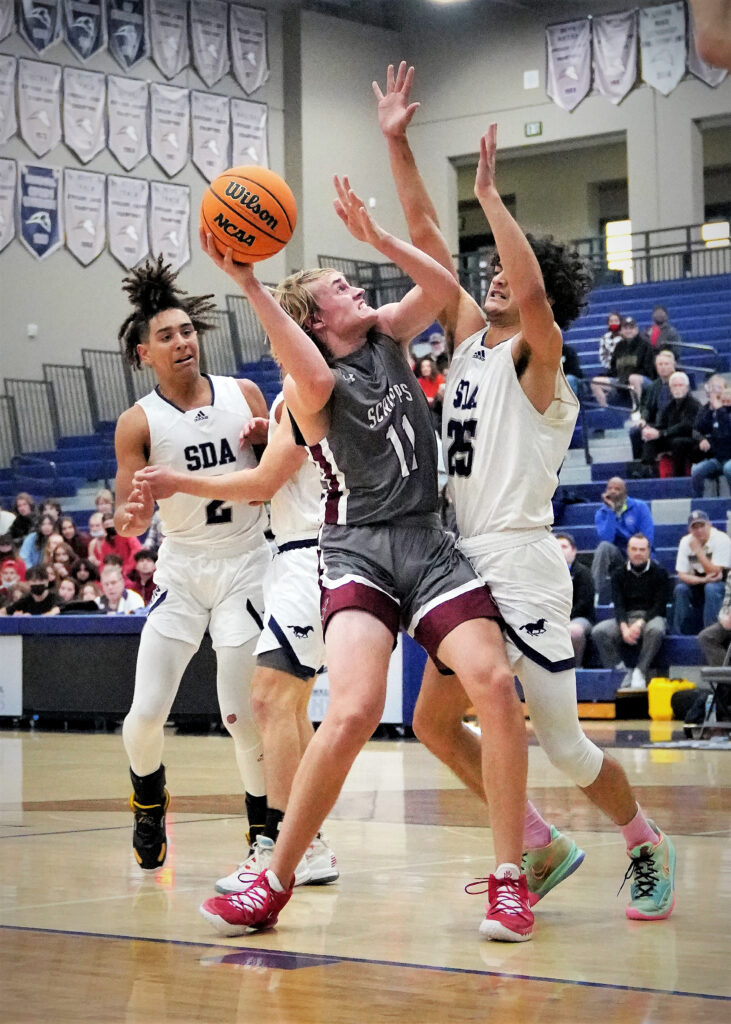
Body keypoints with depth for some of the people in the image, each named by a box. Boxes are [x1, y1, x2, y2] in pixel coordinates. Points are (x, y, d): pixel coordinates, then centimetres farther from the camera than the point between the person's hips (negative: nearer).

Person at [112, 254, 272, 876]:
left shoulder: (244, 396, -1)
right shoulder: (138, 423, -6)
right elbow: (132, 520, -9)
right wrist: (130, 516, -34)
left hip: (247, 564, 0)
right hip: (181, 569, 0)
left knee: (242, 714, -7)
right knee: (147, 712, -5)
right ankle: (149, 803, 26)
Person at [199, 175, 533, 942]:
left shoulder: (387, 336, 15)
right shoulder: (311, 383, -2)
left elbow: (444, 289, 4)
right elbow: (313, 376, -26)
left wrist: (375, 237, -5)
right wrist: (249, 287, -34)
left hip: (427, 540, 4)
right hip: (358, 548, -4)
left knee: (493, 683, -18)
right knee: (353, 712, -24)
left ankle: (509, 877, -8)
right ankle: (274, 884, -8)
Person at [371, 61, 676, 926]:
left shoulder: (535, 353, -7)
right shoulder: (470, 337, 13)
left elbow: (533, 291, -30)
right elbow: (427, 239, 13)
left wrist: (489, 193, -23)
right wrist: (396, 143, 8)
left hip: (520, 565, -8)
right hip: (468, 564, 8)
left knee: (561, 743, -2)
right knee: (435, 723, 8)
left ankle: (646, 844, 21)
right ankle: (542, 849, 18)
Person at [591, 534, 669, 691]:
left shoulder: (659, 572, 3)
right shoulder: (619, 574, 10)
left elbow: (659, 605, -6)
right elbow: (618, 605, 0)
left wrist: (640, 624, -21)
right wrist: (624, 628, -21)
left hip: (651, 617, -3)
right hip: (626, 618, 3)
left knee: (655, 629, -40)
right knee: (598, 631, -26)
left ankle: (640, 672, -31)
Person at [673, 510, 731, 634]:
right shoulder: (685, 542, -7)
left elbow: (714, 572, -26)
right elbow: (682, 575, -10)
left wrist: (698, 550, -30)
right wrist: (702, 580, -27)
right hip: (698, 584, 4)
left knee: (711, 588, -35)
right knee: (680, 588, -23)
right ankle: (679, 633, -15)